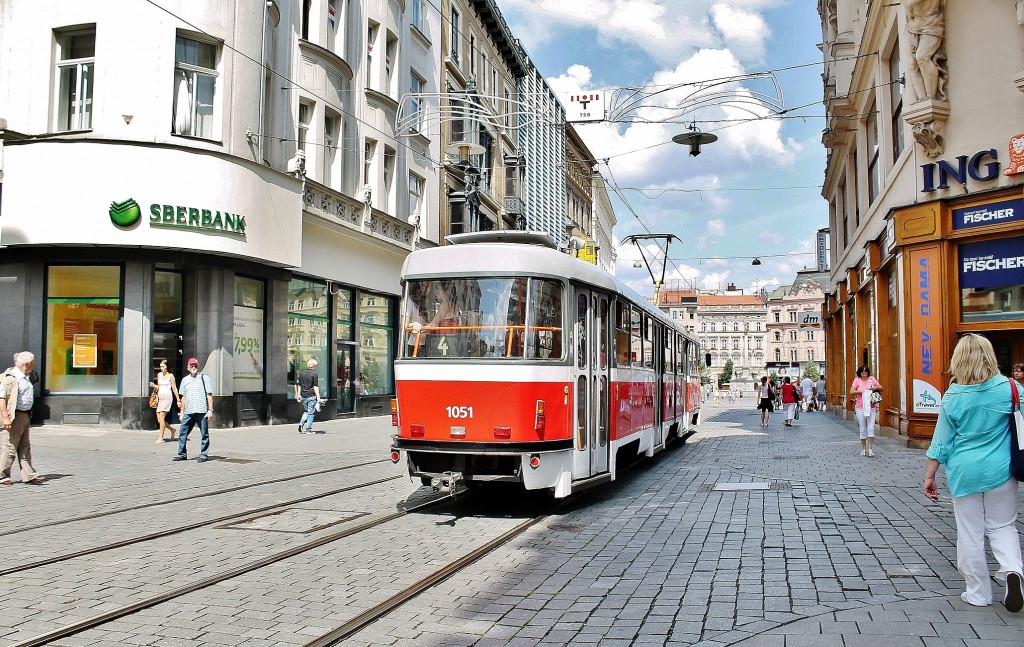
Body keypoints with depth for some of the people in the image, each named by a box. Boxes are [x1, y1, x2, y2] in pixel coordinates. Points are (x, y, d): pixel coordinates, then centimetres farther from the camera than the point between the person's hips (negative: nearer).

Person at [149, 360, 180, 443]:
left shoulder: (170, 376, -3)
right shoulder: (159, 375, 13)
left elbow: (174, 388, -1)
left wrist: (178, 399, -2)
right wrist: (154, 386, 1)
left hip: (167, 397, -6)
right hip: (160, 397, 6)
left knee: (161, 417, -13)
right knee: (159, 420, 3)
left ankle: (161, 438, -10)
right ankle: (173, 430, 25)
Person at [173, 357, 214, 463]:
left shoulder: (204, 378, 3)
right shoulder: (185, 380, 17)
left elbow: (209, 395, -1)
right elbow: (183, 397, 20)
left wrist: (210, 410, -9)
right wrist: (182, 412, 15)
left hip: (202, 411, -4)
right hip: (188, 412, 5)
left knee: (204, 434, -1)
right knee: (182, 432, 4)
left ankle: (203, 455, 6)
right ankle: (181, 454, 13)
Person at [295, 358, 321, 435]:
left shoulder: (301, 374, 9)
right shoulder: (314, 374, -9)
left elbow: (299, 385, 14)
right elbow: (315, 387, -12)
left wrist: (299, 395, 22)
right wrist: (318, 397, -10)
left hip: (303, 396, 6)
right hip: (311, 396, -6)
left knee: (306, 411, 21)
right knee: (311, 412, 2)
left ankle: (301, 423, 1)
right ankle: (308, 429, 3)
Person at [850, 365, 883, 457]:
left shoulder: (872, 379, 6)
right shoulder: (857, 380, 1)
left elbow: (881, 388, 9)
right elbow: (851, 391, -8)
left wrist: (876, 388, -12)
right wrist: (862, 391, -18)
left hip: (871, 408, 1)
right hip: (861, 408, -1)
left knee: (871, 428, -6)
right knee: (863, 429, 5)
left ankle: (870, 449, -3)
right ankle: (864, 449, 15)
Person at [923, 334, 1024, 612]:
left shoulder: (952, 397, -8)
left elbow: (941, 442, -2)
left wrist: (929, 476, 6)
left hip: (964, 472, -1)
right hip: (1000, 471, 1)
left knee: (970, 532, 9)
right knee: (1001, 526, 16)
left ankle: (978, 593, 17)